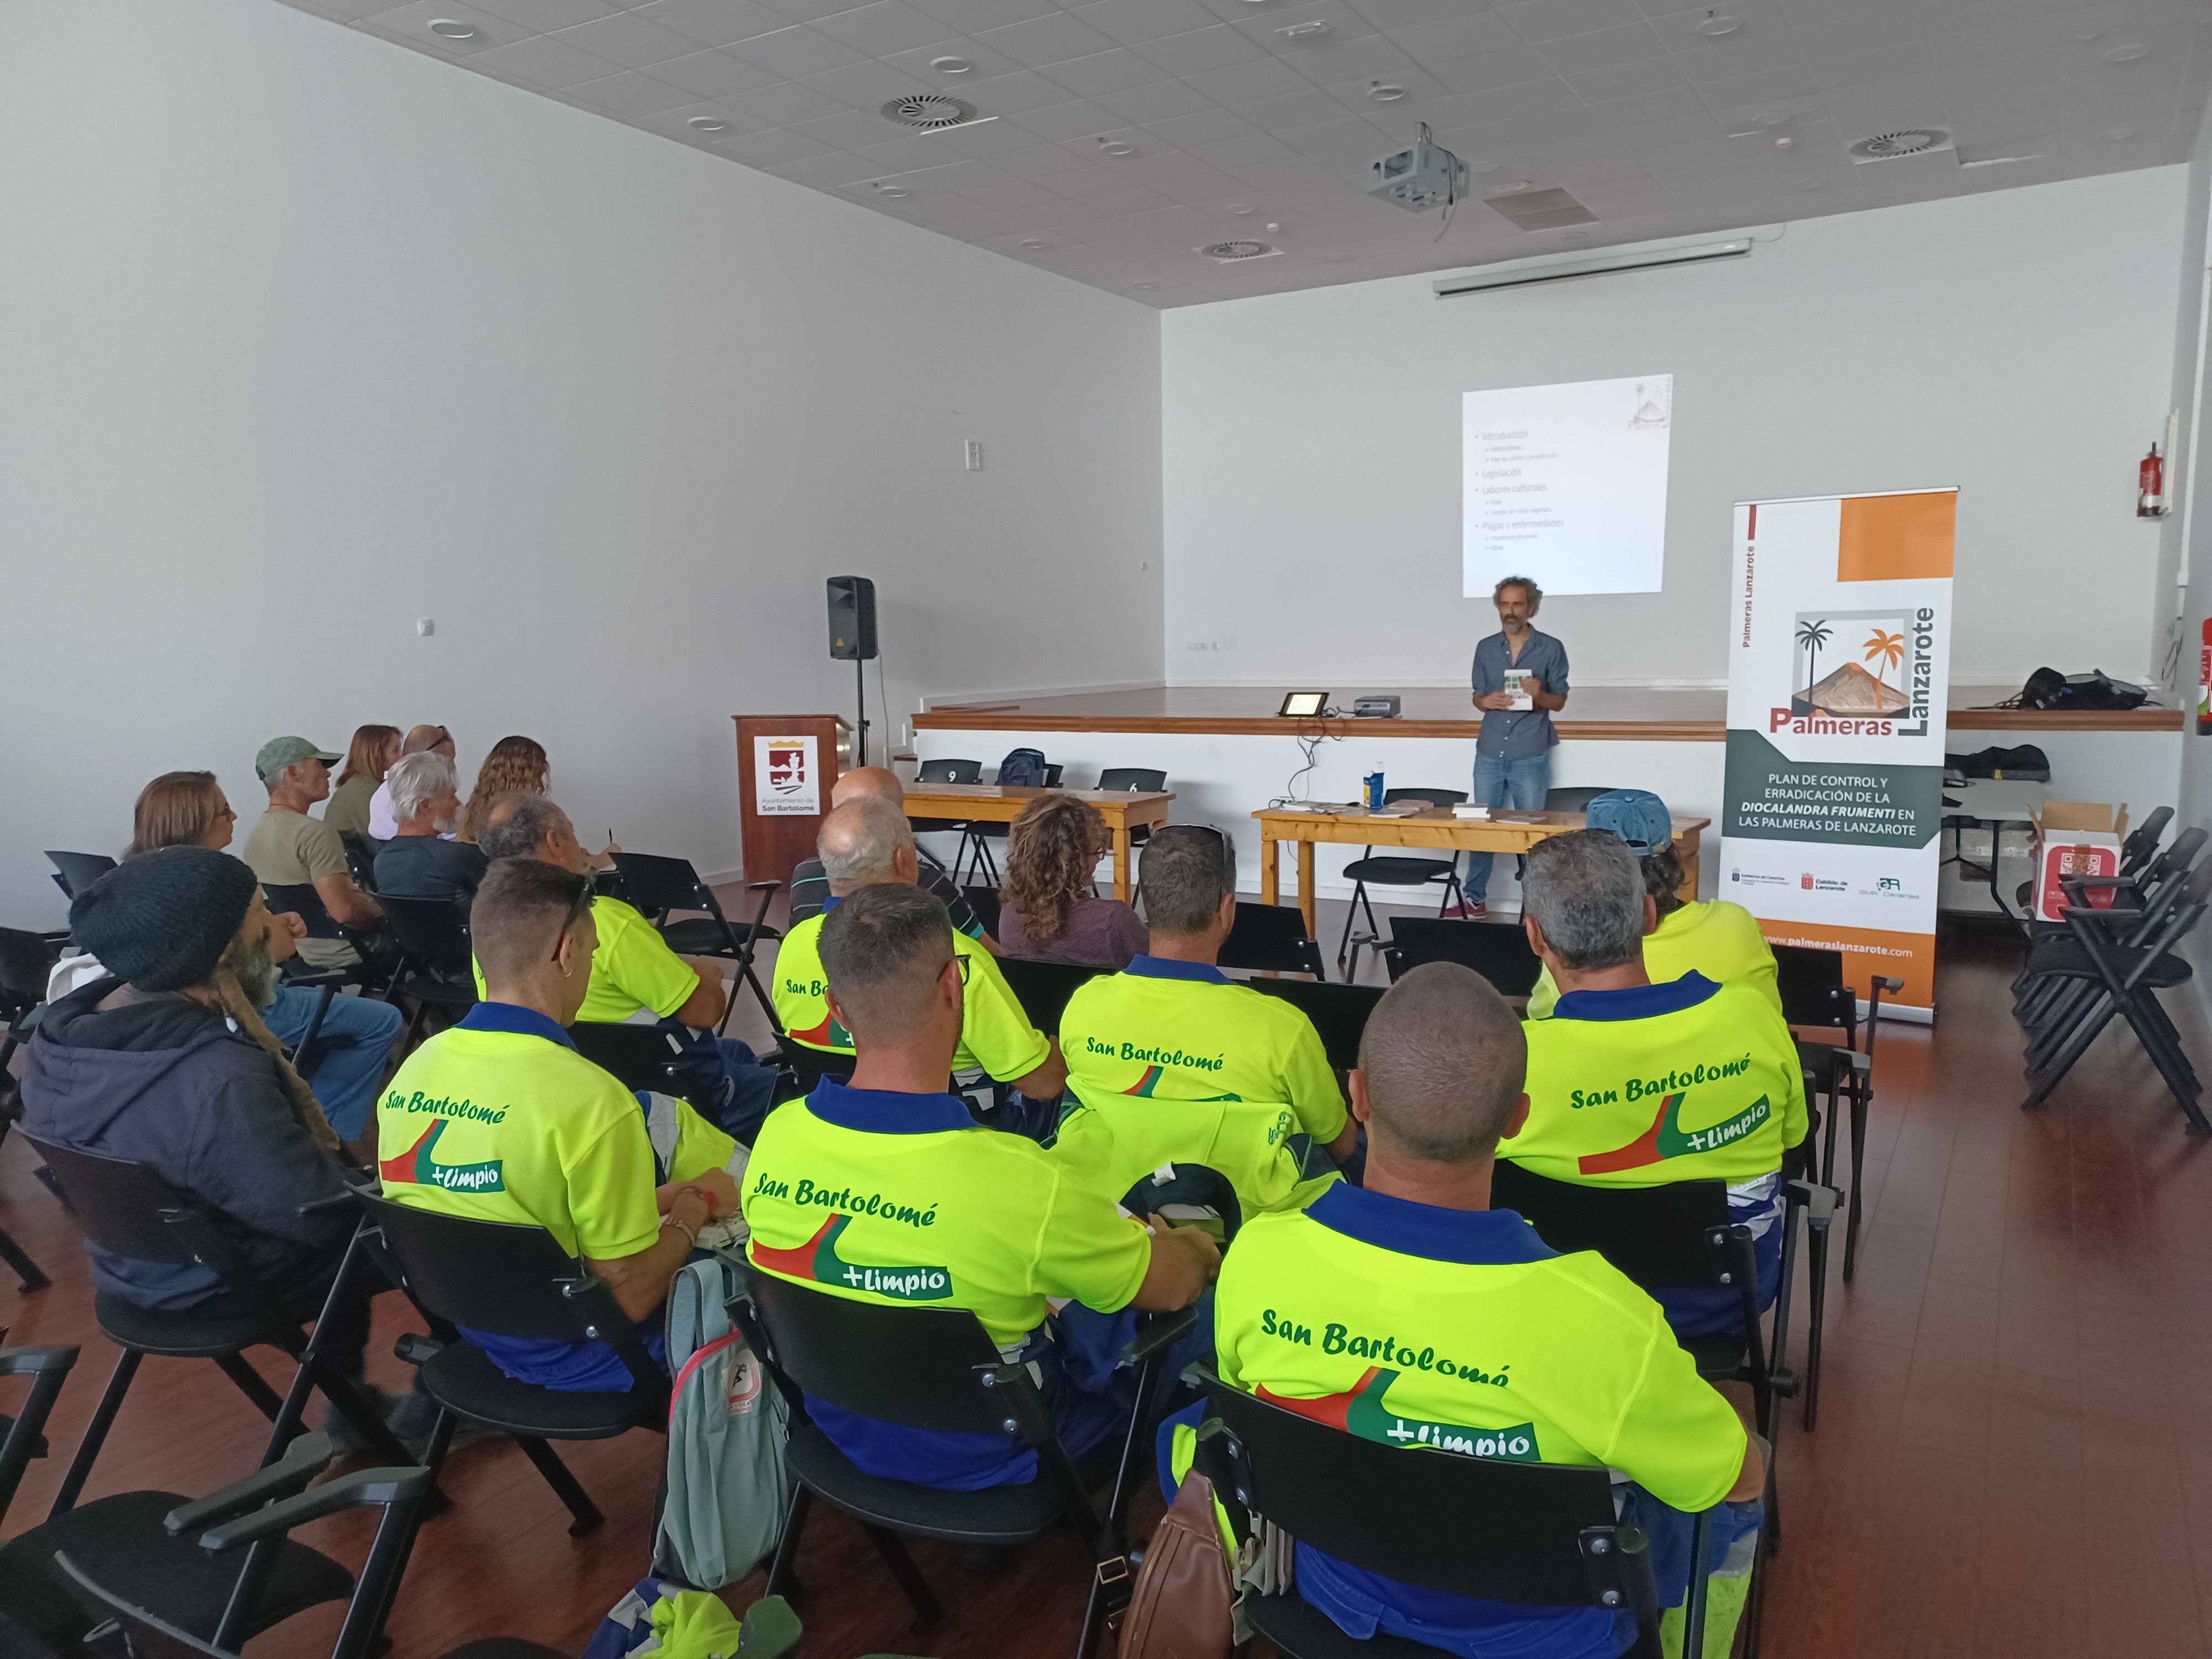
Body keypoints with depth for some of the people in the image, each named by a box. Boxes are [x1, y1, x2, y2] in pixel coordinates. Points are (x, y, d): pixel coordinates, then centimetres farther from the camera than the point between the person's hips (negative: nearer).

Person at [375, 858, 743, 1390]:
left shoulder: (413, 1070, -7)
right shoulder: (588, 1097, -30)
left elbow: (513, 1206, 6)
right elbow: (631, 1297, -22)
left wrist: (655, 1201, 11)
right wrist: (694, 1207, -4)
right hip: (574, 1355, -7)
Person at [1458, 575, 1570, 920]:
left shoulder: (1551, 649, -2)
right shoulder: (1485, 648, 6)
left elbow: (1560, 701, 4)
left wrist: (1540, 695, -18)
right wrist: (1487, 701, -12)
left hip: (1531, 757, -3)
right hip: (1489, 754, 3)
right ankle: (1475, 899, 16)